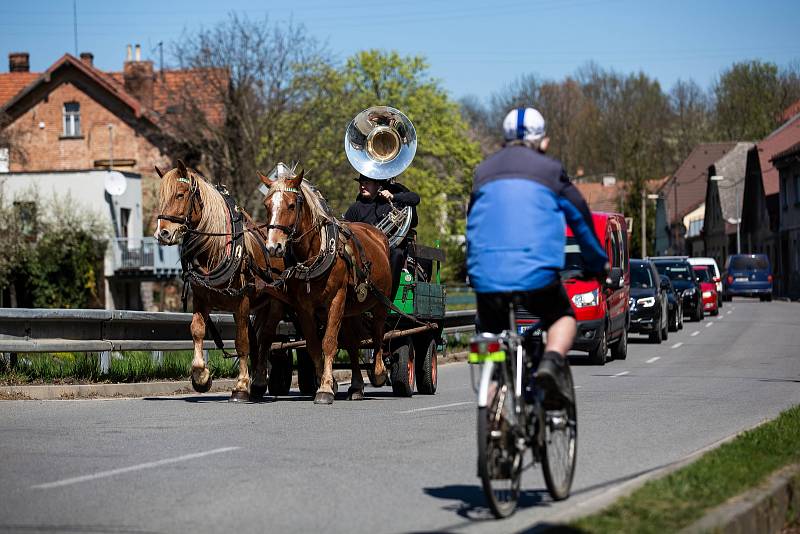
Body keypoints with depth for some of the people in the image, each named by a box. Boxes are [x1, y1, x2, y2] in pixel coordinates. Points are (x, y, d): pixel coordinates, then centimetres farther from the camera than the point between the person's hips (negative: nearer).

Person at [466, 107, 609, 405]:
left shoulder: (484, 171, 20)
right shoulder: (550, 170, 10)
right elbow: (581, 219, 17)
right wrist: (598, 265, 31)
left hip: (486, 276, 3)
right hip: (536, 273, -3)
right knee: (564, 318, 22)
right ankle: (552, 362, -8)